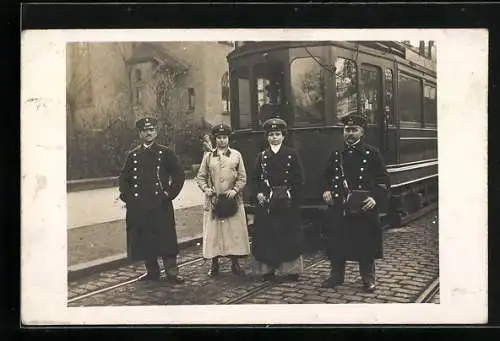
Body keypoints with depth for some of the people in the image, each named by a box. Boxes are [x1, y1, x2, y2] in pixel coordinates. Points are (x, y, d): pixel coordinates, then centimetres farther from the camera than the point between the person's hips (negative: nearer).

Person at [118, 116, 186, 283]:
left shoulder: (165, 152, 5)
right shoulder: (133, 155, 12)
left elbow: (179, 174, 4)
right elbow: (123, 177, 17)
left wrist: (170, 193, -4)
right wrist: (127, 196, 4)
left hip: (160, 205, -3)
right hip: (139, 206, 3)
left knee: (165, 237, -3)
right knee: (144, 239, 6)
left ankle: (171, 271, 5)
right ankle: (152, 271, 18)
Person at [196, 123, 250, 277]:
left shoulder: (236, 155, 7)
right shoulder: (208, 156, 9)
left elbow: (242, 178, 6)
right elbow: (201, 176, 10)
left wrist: (235, 190, -10)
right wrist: (205, 189, -7)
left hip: (233, 200, 0)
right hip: (213, 201, 0)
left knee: (235, 232, -1)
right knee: (213, 232, 0)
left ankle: (235, 263, 10)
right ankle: (214, 264, 10)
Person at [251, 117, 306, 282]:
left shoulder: (292, 154, 3)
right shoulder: (262, 156, 11)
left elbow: (299, 179, 0)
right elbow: (255, 179, 10)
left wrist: (290, 195, -10)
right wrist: (258, 194, -5)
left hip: (287, 204, -2)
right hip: (266, 203, 2)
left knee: (288, 236, -1)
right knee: (266, 236, 2)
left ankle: (291, 270, 8)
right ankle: (267, 270, 10)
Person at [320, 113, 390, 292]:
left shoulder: (372, 153, 0)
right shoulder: (336, 154, 11)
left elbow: (383, 180, -1)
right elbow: (327, 176, 21)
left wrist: (376, 198, -15)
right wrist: (326, 190, 2)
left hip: (364, 209, -3)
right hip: (338, 209, 4)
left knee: (365, 244, 3)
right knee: (336, 243, 8)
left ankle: (368, 278, 17)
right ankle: (336, 275, 23)